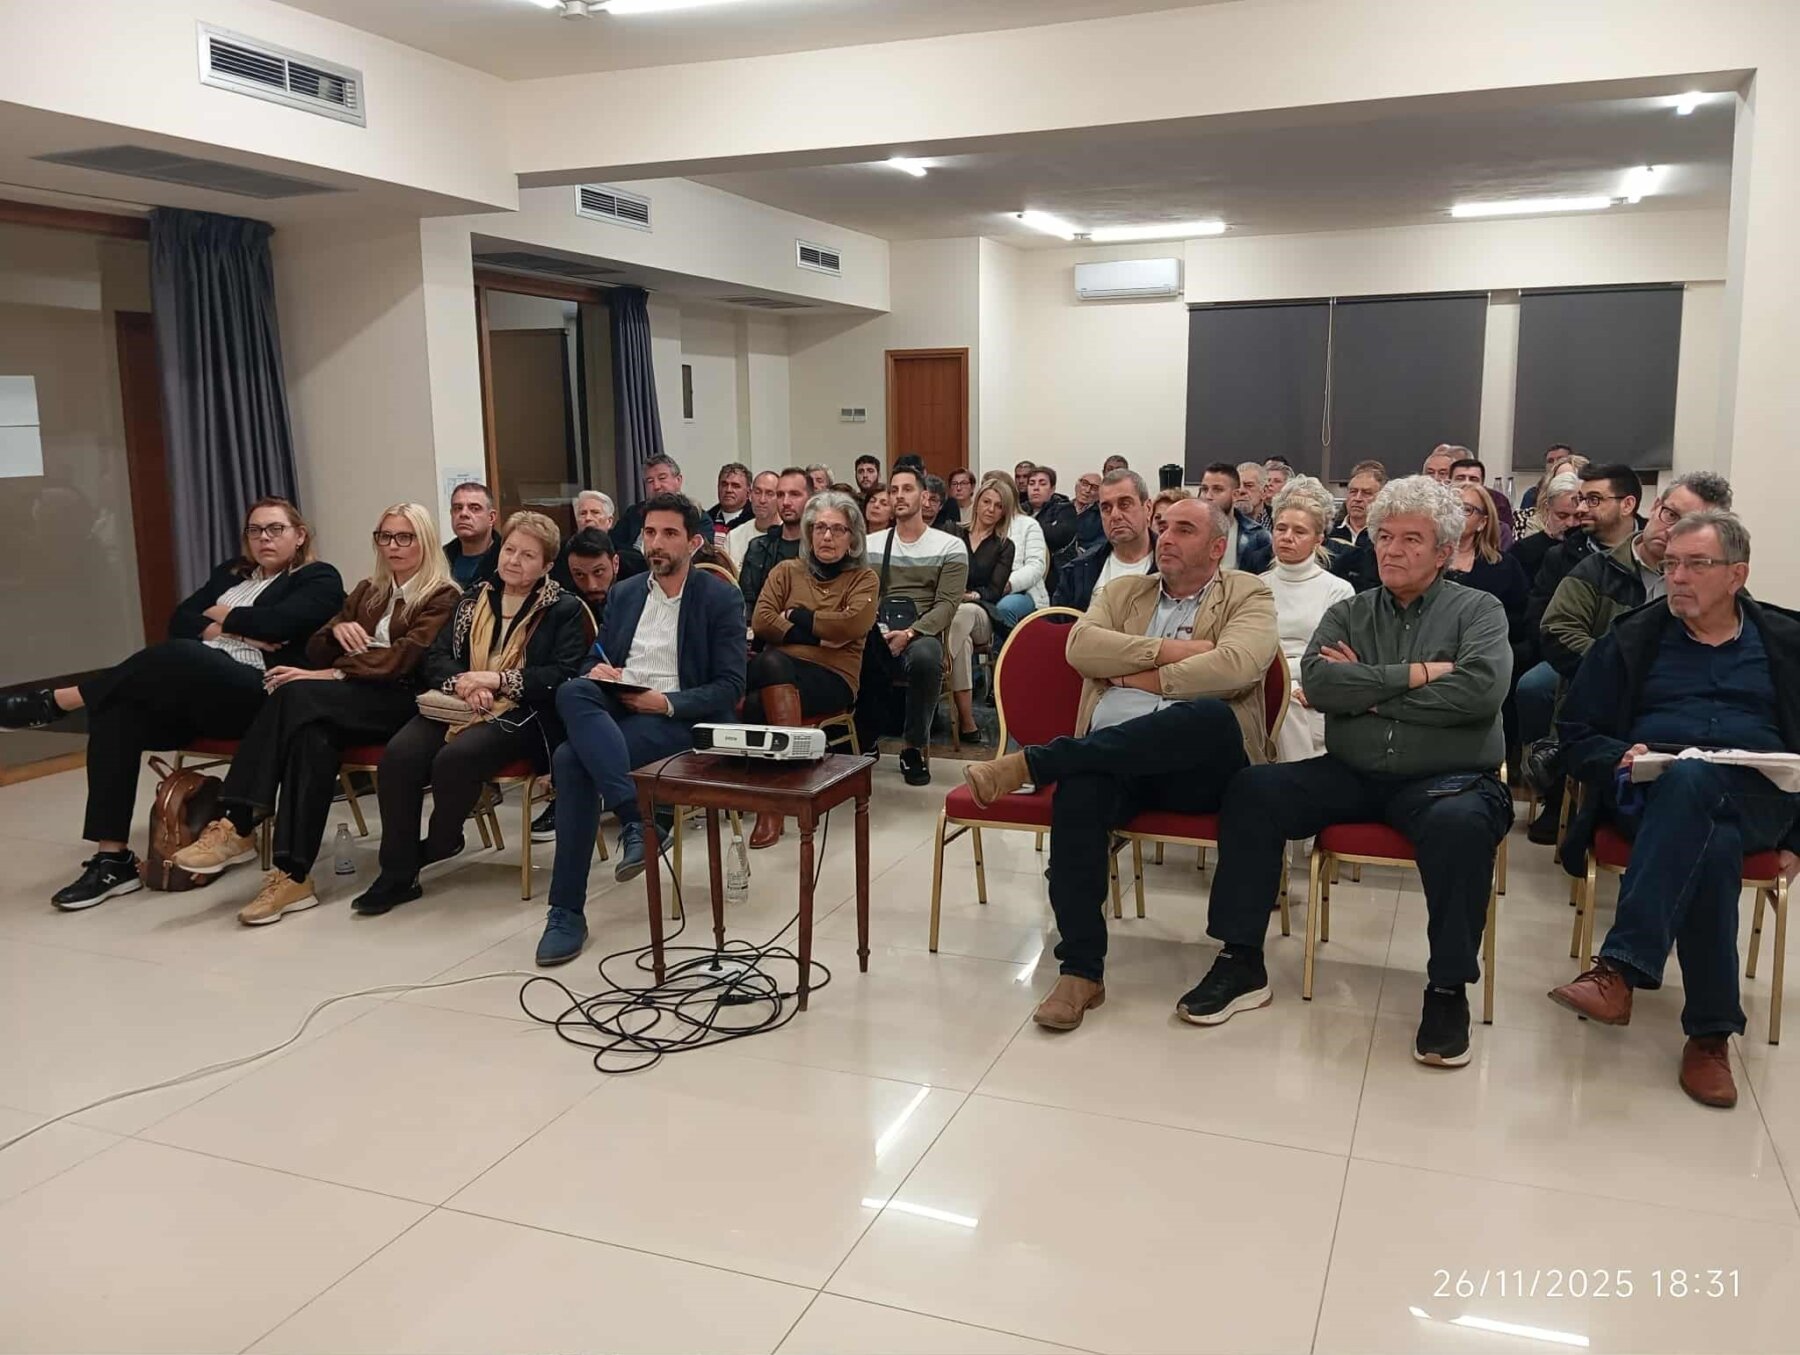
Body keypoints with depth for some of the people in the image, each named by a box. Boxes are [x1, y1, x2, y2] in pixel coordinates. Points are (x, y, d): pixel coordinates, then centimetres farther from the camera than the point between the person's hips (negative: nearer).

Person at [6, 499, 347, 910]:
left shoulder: (319, 580, 6)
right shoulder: (231, 573, 26)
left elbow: (276, 622, -13)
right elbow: (180, 622, 12)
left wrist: (224, 616, 3)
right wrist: (237, 630, -5)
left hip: (261, 697, -7)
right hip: (194, 693, 7)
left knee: (181, 654, -35)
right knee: (116, 711, -24)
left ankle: (55, 701, -16)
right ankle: (112, 859, -24)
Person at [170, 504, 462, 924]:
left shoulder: (443, 598, 4)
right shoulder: (367, 591, 25)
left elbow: (405, 656, -12)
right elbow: (316, 654, 20)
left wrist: (332, 675, -21)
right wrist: (336, 630, -3)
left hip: (403, 701, -5)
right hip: (353, 700, 5)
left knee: (297, 696, -30)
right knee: (314, 732, -31)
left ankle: (237, 826, -30)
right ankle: (266, 848, -37)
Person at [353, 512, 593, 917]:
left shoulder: (564, 609, 7)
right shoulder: (474, 600, 21)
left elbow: (562, 675, -6)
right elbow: (434, 656, 13)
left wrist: (498, 679, -14)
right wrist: (461, 682, -9)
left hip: (521, 714, -4)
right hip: (460, 705, 5)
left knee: (455, 757, -33)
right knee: (399, 755, -25)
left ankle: (441, 842, -2)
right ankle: (395, 875, -14)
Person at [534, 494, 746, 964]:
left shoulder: (722, 599, 3)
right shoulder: (625, 594, 19)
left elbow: (729, 688, -4)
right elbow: (592, 661, 20)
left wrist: (665, 702, -18)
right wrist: (597, 670, -5)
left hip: (676, 719, -5)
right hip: (614, 709, 5)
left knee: (573, 757, -30)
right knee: (573, 691, -32)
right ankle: (637, 818, -34)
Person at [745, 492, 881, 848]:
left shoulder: (864, 578, 13)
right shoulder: (786, 571, 19)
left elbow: (854, 623, -8)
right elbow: (760, 621, 4)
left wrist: (798, 617, 0)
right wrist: (813, 634, -6)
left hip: (832, 676, -2)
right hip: (779, 670, 2)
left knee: (756, 707, -33)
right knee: (772, 662, -38)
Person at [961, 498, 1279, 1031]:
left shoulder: (1247, 595, 11)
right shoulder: (1122, 592, 22)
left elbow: (1235, 666, -11)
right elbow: (1081, 647, 1)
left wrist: (1144, 677, -6)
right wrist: (1166, 650, -7)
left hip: (1199, 767, -2)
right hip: (1112, 757, 2)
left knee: (1213, 716, -38)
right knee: (1078, 788, -33)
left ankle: (1029, 763, -33)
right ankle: (1081, 969, -26)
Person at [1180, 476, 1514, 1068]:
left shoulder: (1478, 610, 6)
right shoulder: (1348, 613, 14)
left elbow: (1481, 688, -15)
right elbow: (1318, 684, -6)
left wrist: (1365, 691, -9)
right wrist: (1413, 674, -12)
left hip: (1447, 778, -3)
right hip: (1352, 774, 3)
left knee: (1461, 823, -37)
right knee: (1252, 790, -18)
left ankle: (1448, 988, -19)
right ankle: (1241, 960, -11)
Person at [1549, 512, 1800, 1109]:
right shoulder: (1632, 638, 16)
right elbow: (1579, 734, 14)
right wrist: (1621, 759, -8)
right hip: (1649, 795, 0)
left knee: (1689, 778, -37)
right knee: (1711, 845, -36)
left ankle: (1620, 967, -40)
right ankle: (1711, 1031, -32)